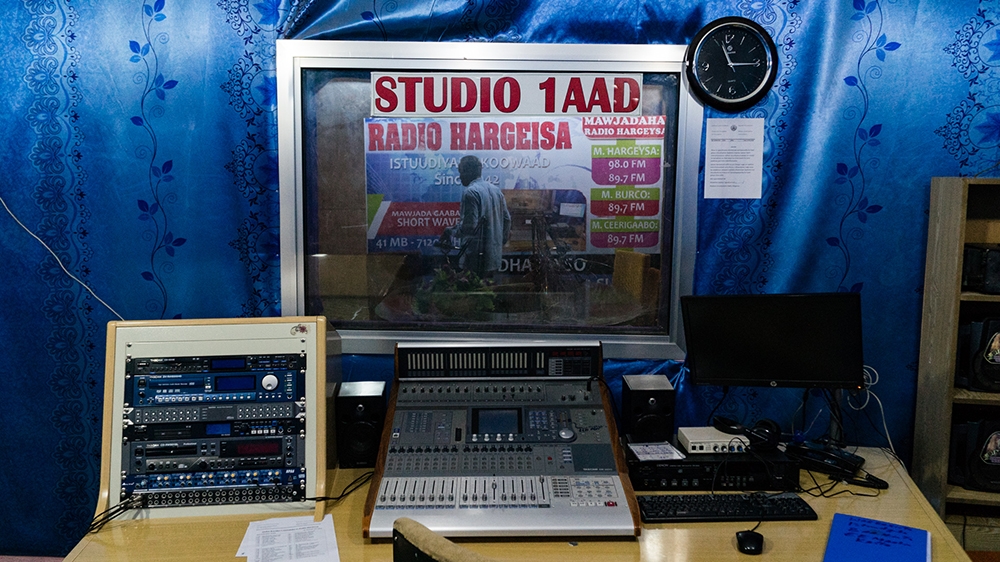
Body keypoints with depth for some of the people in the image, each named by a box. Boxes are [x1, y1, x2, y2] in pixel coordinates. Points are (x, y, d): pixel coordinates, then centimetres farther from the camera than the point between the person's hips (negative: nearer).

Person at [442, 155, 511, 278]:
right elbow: (506, 218, 15)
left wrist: (450, 231, -5)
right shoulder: (496, 190, 12)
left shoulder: (470, 192, -14)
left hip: (476, 258, -8)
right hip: (495, 256, 8)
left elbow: (469, 226, -21)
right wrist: (502, 242, 24)